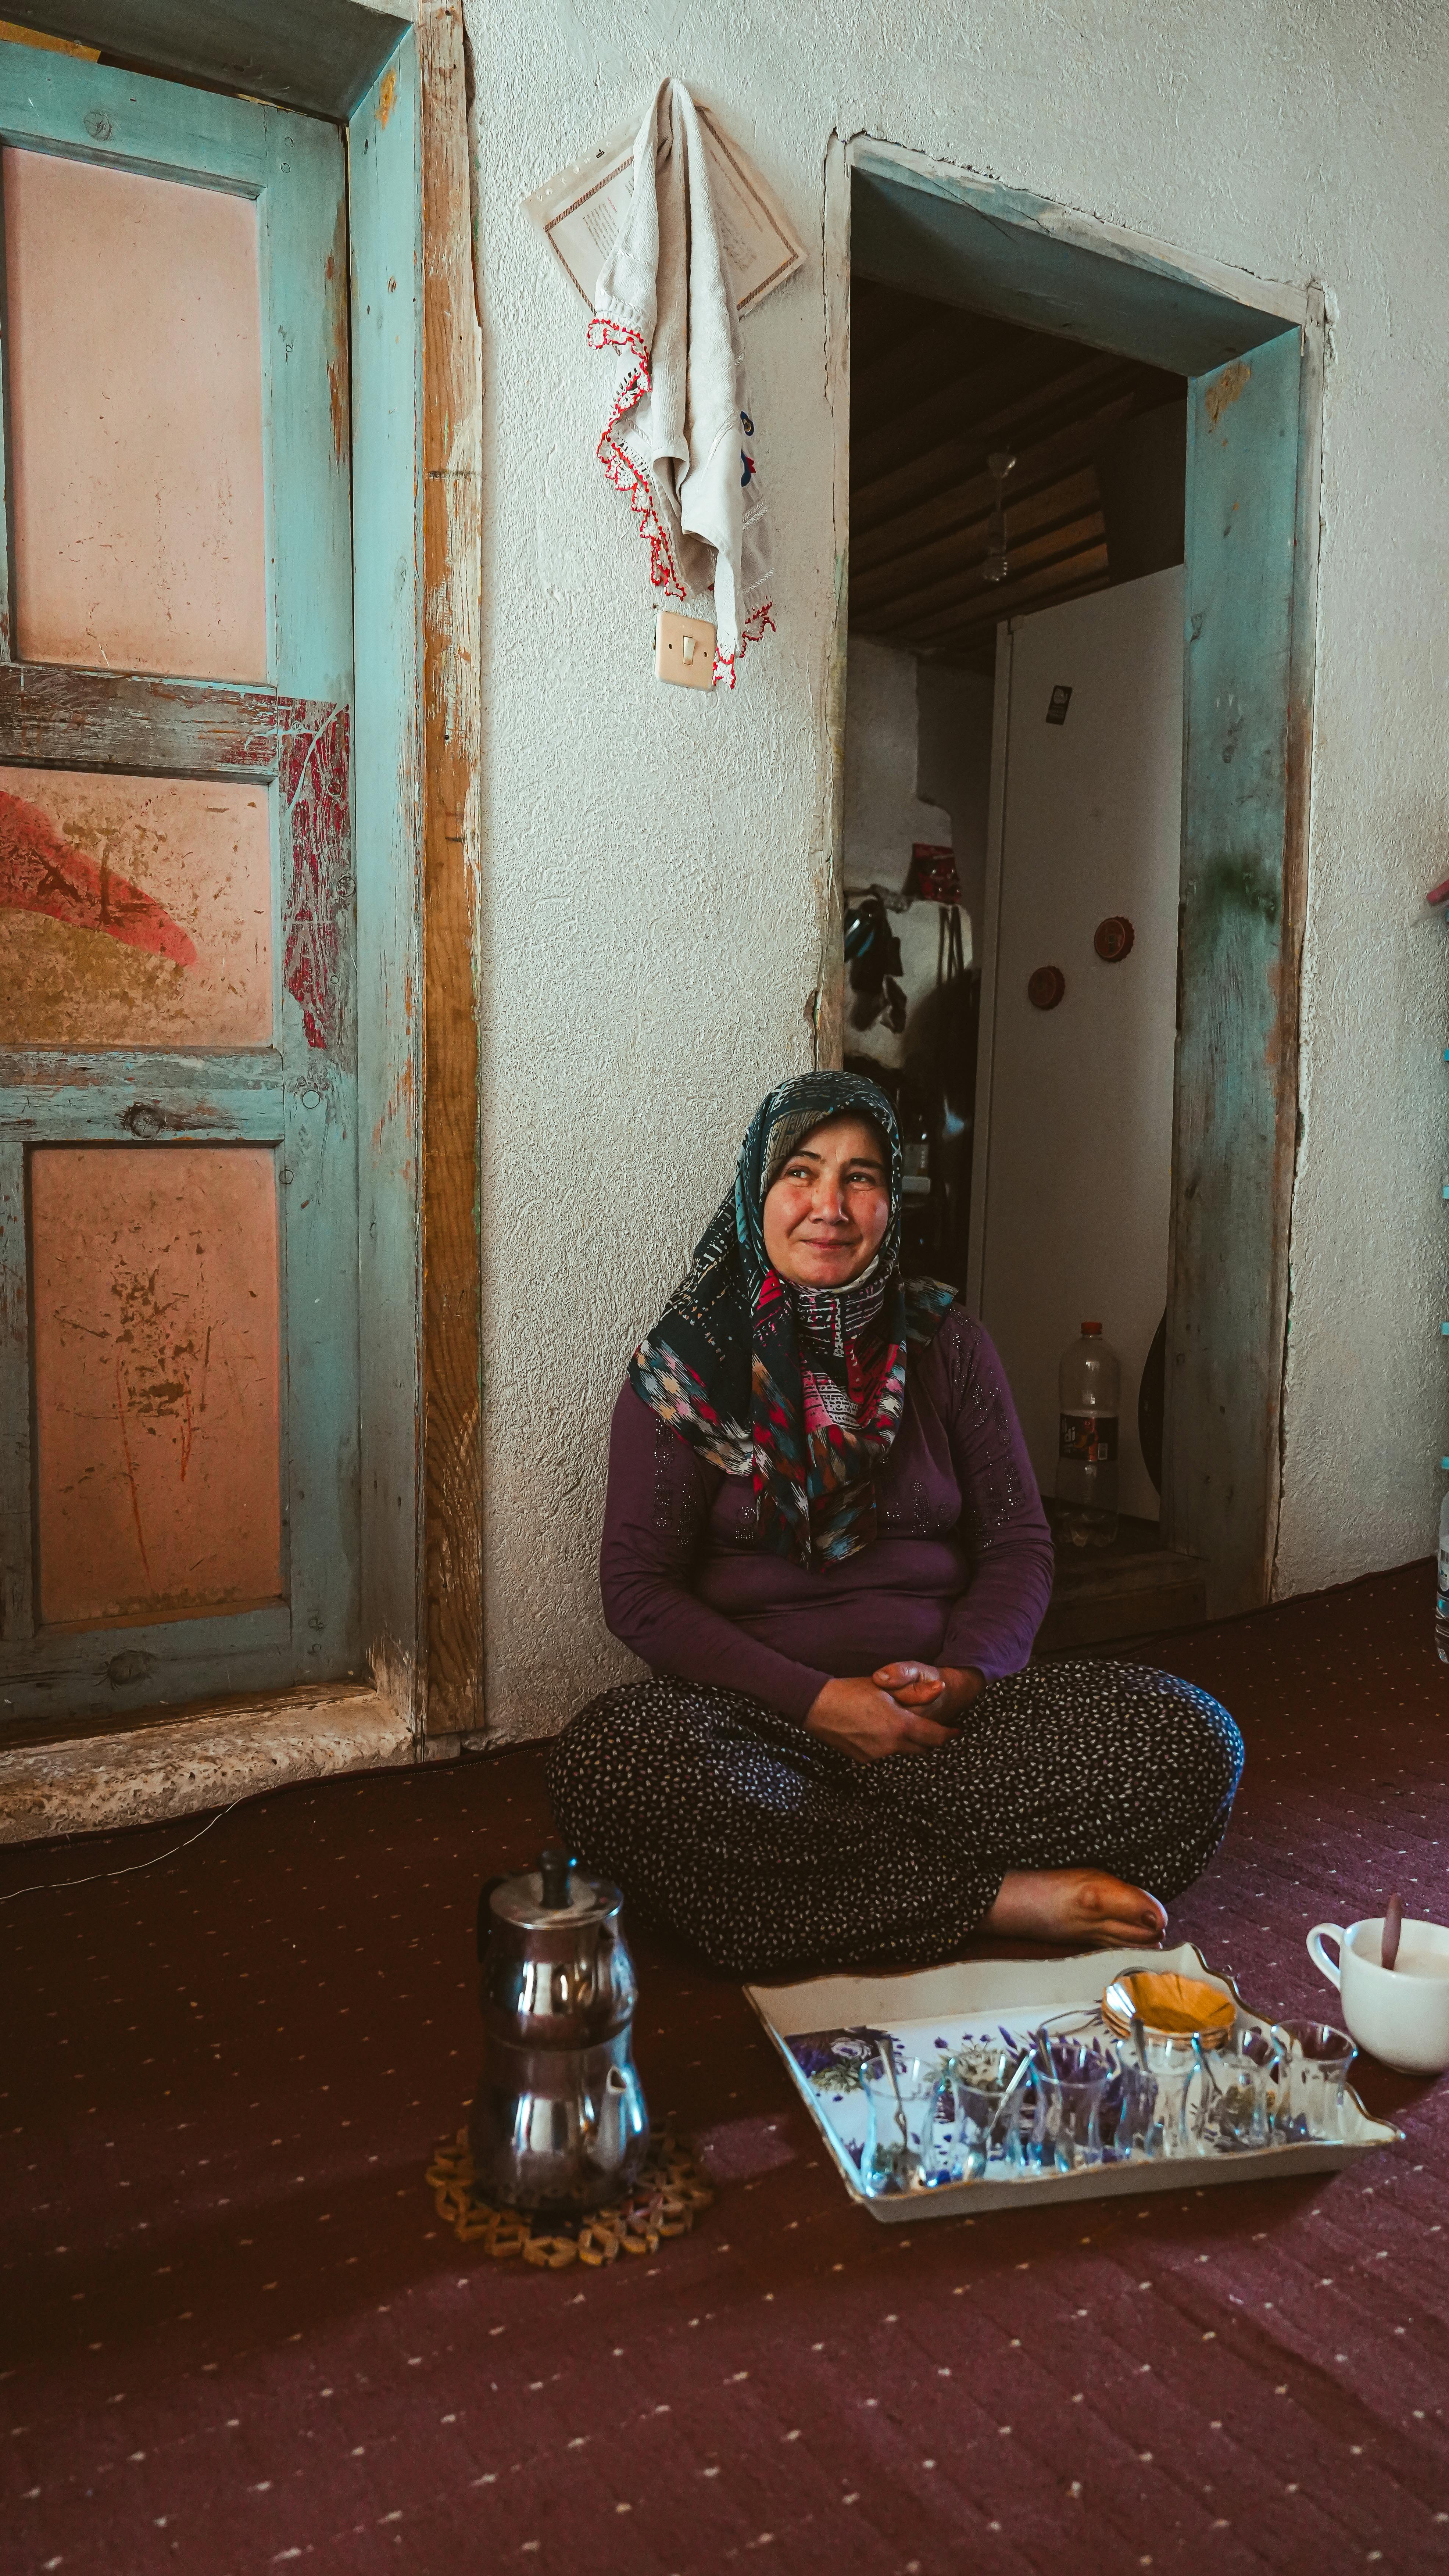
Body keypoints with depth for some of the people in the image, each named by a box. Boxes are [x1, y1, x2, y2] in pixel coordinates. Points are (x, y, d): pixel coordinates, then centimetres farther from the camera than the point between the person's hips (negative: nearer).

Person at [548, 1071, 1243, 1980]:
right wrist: (813, 1700, -15)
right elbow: (639, 1586, -3)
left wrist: (964, 1675, -12)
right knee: (605, 1766, -36)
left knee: (1194, 1741, -20)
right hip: (753, 1714, -2)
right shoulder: (686, 1362, 2)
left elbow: (1019, 1543, 10)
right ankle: (1005, 1899, -26)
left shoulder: (943, 1340, 9)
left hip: (942, 1710, 2)